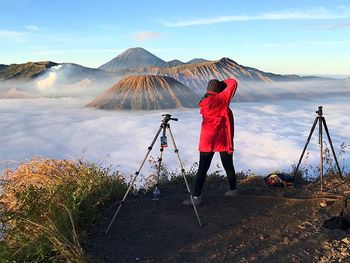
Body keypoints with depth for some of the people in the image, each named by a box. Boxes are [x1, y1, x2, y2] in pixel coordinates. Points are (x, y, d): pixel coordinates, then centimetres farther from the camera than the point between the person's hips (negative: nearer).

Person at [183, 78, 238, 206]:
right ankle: (233, 190, 31)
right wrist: (222, 82, 14)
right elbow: (233, 83, -2)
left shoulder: (203, 103, 1)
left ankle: (196, 196, -4)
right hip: (223, 139, -1)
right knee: (228, 165, 16)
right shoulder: (221, 99, -9)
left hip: (208, 141, 1)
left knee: (202, 169, -1)